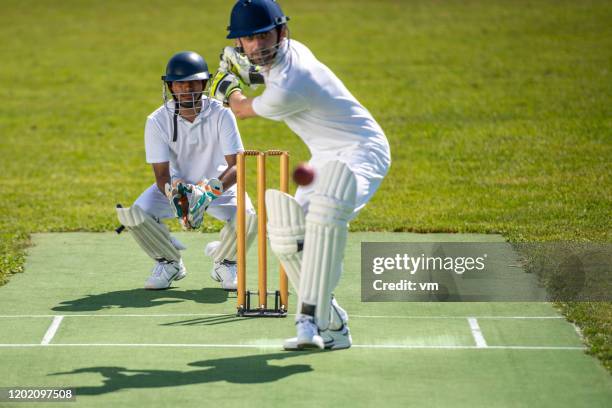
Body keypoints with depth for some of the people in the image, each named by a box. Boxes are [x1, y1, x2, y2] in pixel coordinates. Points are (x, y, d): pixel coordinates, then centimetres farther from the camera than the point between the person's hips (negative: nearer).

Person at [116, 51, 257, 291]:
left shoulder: (221, 114, -19)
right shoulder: (157, 121, -17)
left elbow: (236, 166, -24)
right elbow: (161, 174, -17)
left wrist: (209, 191, -43)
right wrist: (176, 199, -40)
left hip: (219, 184, -1)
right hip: (176, 186, 1)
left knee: (247, 217, -32)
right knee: (135, 215, -26)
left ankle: (224, 263, 3)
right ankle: (169, 263, 5)